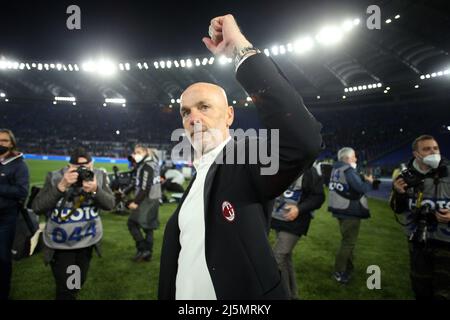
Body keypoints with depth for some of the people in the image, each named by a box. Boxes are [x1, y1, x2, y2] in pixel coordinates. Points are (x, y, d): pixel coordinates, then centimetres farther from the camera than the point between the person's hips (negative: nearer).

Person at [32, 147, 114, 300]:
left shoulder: (99, 176, -8)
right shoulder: (55, 177, -14)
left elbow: (110, 204, -12)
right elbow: (37, 208, -21)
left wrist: (95, 190, -30)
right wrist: (61, 186, -31)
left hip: (87, 240, 3)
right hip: (61, 243, -3)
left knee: (79, 281, 23)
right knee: (65, 288, -1)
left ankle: (71, 294, 52)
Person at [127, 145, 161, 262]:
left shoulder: (147, 166, -15)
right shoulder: (151, 163, 15)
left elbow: (145, 187, -22)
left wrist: (136, 202, -21)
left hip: (147, 200, -10)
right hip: (152, 199, 10)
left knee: (132, 223, -3)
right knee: (148, 227, 12)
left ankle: (143, 249, -2)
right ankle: (148, 253, 18)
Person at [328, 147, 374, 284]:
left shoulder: (336, 169, 10)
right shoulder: (348, 170, -18)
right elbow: (361, 189, -21)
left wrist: (363, 180, 5)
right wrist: (369, 182, -3)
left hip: (341, 209, 9)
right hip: (350, 211, -9)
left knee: (347, 240, 22)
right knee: (349, 242, 1)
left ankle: (348, 268, 34)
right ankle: (339, 272, 8)